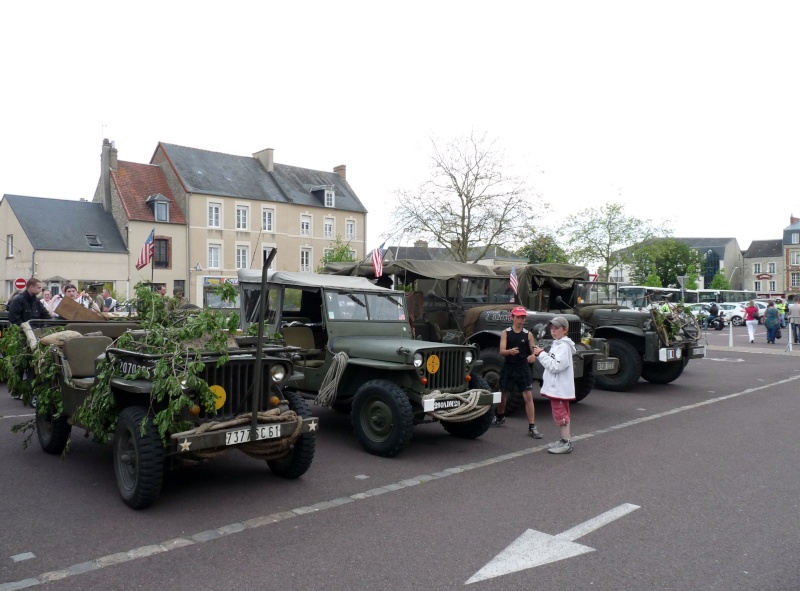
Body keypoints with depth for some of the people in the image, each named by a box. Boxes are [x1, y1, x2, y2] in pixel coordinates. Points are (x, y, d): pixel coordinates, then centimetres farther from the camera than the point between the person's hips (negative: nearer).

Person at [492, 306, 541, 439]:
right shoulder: (505, 333, -5)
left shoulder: (528, 334, -2)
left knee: (528, 397, -7)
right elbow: (502, 351, -14)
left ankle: (532, 427, -3)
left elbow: (534, 351, -4)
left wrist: (533, 356, -28)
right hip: (508, 368, 1)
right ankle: (500, 417, 41)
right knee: (503, 394, 16)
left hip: (523, 368, 0)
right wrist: (510, 351, -37)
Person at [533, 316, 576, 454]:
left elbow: (555, 366, -25)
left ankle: (566, 444, 1)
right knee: (561, 414, 16)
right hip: (555, 387, 11)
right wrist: (541, 354, 4)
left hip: (560, 388, -11)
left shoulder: (564, 346, -17)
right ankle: (564, 440, 25)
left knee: (560, 414, -5)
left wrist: (542, 354, -20)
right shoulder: (556, 344, 15)